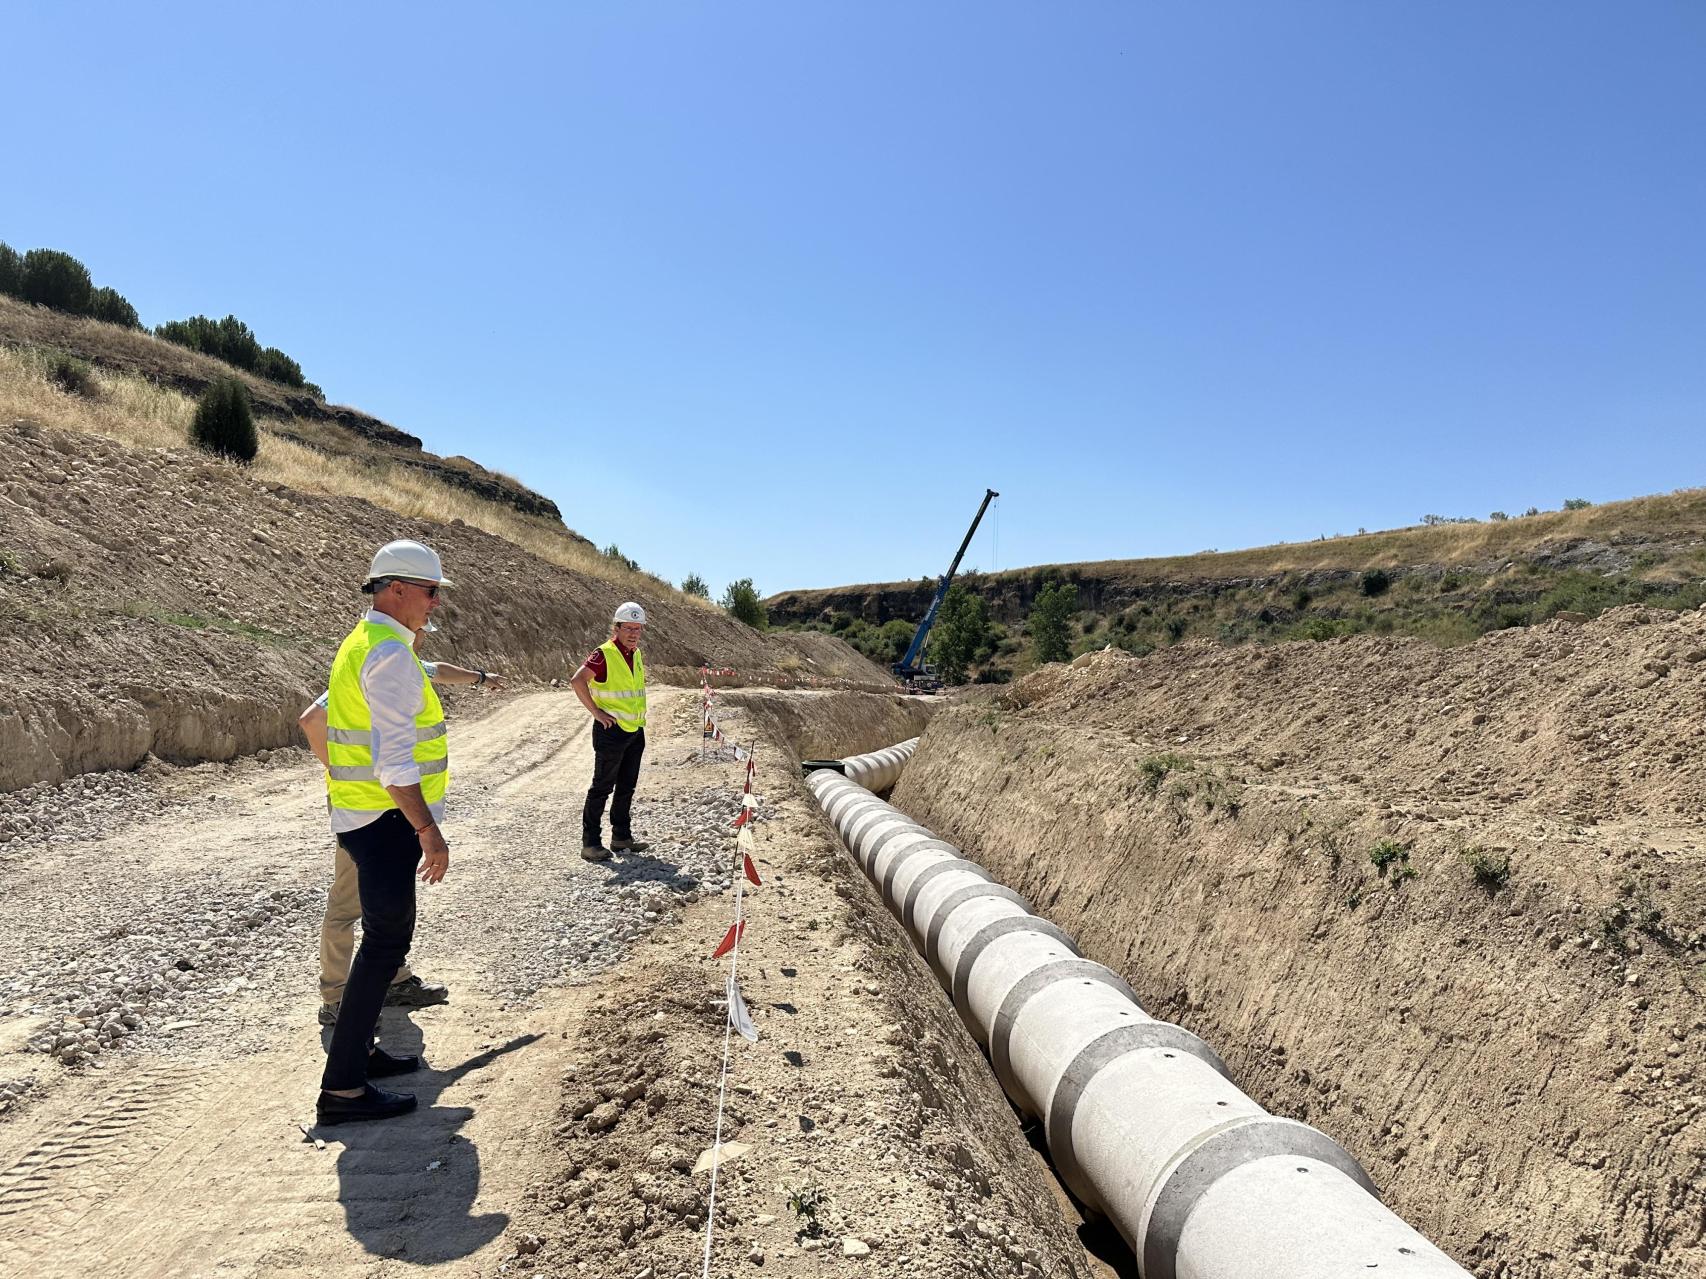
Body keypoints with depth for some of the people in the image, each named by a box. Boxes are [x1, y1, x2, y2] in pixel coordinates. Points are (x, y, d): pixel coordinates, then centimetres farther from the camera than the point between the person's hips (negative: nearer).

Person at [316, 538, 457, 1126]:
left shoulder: (363, 642, 14)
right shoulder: (390, 653, -19)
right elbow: (393, 757, -25)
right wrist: (428, 830, -24)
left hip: (366, 815, 11)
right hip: (386, 819, -11)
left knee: (388, 938, 20)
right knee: (385, 942, -4)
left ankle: (358, 1049, 33)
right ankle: (343, 1088, 3)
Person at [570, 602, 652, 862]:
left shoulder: (636, 655, 11)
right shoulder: (604, 654, -14)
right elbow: (577, 681, -26)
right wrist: (596, 711, -21)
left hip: (635, 731, 8)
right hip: (611, 731, -8)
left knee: (626, 787, 14)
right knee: (602, 787, -2)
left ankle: (621, 837, 25)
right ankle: (590, 842, 5)